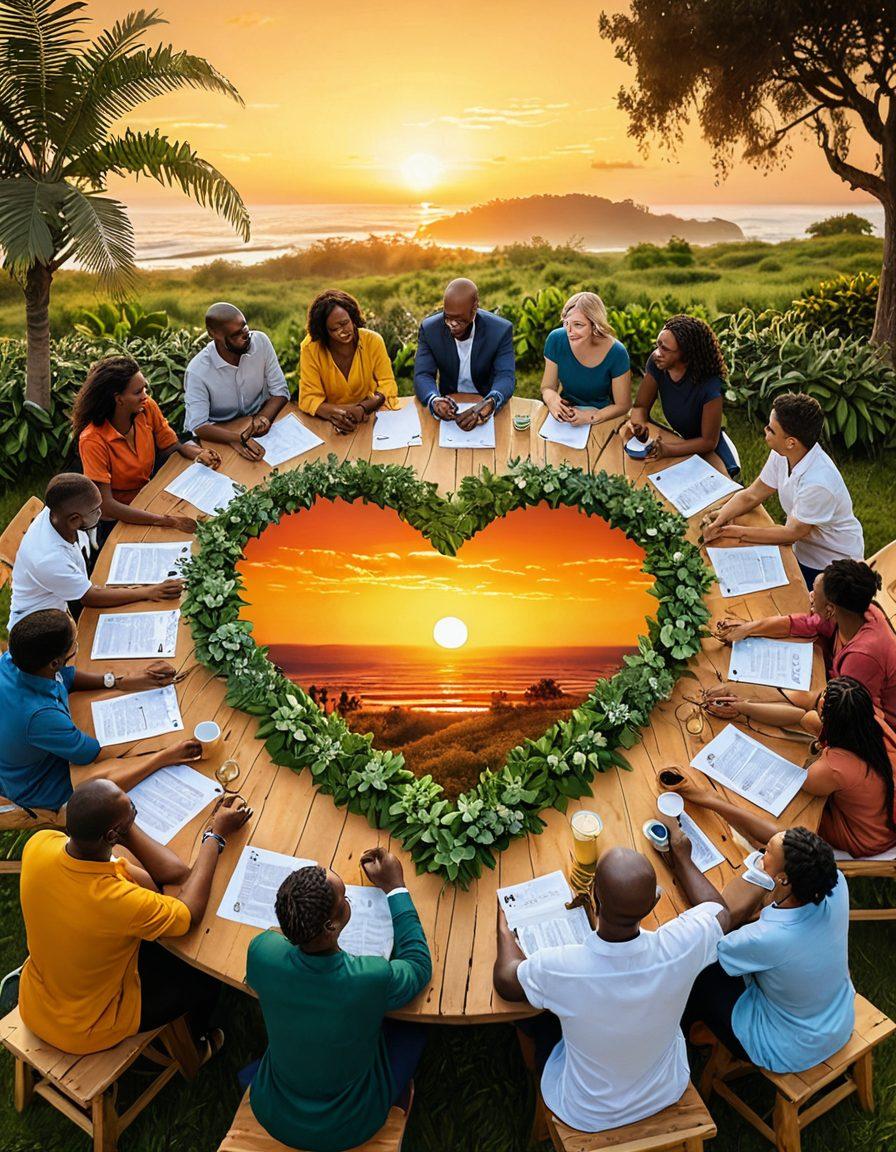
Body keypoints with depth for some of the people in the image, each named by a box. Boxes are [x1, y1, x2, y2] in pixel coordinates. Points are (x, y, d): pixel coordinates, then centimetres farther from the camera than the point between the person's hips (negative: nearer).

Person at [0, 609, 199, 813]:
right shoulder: (40, 716, -42)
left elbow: (67, 678, 0)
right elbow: (93, 755, -28)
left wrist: (121, 681, -9)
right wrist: (166, 756, -26)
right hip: (37, 787, -7)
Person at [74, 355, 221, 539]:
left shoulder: (148, 408, -10)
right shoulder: (92, 440, -24)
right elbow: (106, 504, -27)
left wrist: (199, 454, -24)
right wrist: (166, 521, -36)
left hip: (147, 502, 6)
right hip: (116, 522, -5)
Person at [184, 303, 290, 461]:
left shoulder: (260, 341, -12)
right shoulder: (197, 371, -21)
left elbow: (280, 391, -6)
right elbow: (198, 426, -25)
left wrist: (264, 417, -28)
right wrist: (235, 438, -44)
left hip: (255, 423, 3)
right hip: (218, 434, -2)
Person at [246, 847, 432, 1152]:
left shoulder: (262, 952, -27)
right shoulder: (375, 978, -34)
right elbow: (419, 965, -9)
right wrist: (395, 888, -4)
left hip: (273, 1116, 3)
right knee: (413, 1024, 20)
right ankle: (397, 1100, 45)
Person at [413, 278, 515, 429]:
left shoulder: (500, 330, -12)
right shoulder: (429, 329, -10)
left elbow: (506, 377, -19)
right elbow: (423, 375, -14)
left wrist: (489, 404, -42)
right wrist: (434, 400, -38)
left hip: (485, 402, -2)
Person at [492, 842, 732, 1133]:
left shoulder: (557, 968, -37)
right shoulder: (680, 946, -33)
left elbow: (504, 981, -12)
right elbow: (721, 912, -7)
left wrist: (504, 927, 7)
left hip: (587, 1117, -2)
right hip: (666, 1095, 2)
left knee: (541, 1018, 24)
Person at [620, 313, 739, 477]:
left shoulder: (710, 387, -30)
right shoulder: (656, 362, -16)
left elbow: (709, 441, -23)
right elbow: (641, 407, -6)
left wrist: (667, 450, -37)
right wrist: (636, 424, -31)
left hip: (707, 450, -5)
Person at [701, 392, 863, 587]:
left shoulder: (818, 482, -35)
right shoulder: (781, 454, -12)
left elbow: (792, 533, -23)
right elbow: (751, 495, -1)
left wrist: (736, 531, -20)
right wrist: (721, 516, -19)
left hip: (832, 566, -7)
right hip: (802, 548, 7)